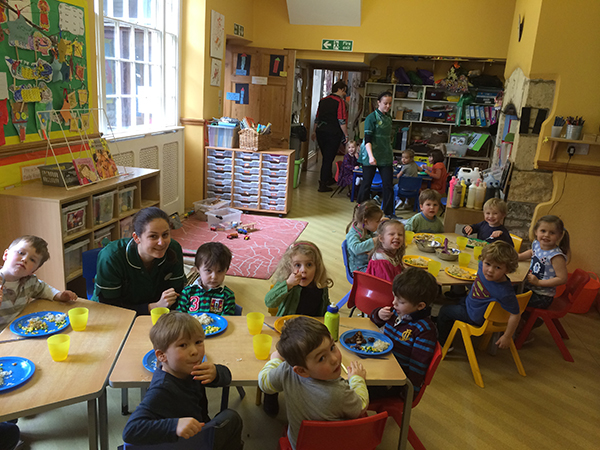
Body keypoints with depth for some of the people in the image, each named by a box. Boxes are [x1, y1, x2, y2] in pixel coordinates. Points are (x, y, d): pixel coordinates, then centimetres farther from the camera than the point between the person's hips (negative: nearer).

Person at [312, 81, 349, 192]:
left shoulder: (323, 100, 11)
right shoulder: (340, 102, -10)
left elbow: (317, 118, 17)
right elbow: (342, 121, -15)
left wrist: (315, 131, 27)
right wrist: (346, 135, -6)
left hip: (321, 132, 7)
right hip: (333, 133, -7)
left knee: (326, 157, 20)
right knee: (328, 159, -1)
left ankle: (328, 178, 34)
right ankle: (323, 184, 1)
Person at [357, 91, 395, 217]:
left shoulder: (388, 118, 12)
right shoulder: (372, 117, -8)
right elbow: (367, 139, -16)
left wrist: (391, 155, 23)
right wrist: (371, 156, -29)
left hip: (386, 157, 6)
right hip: (371, 157, -5)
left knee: (388, 184, 0)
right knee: (366, 184, 4)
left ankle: (388, 213, 8)